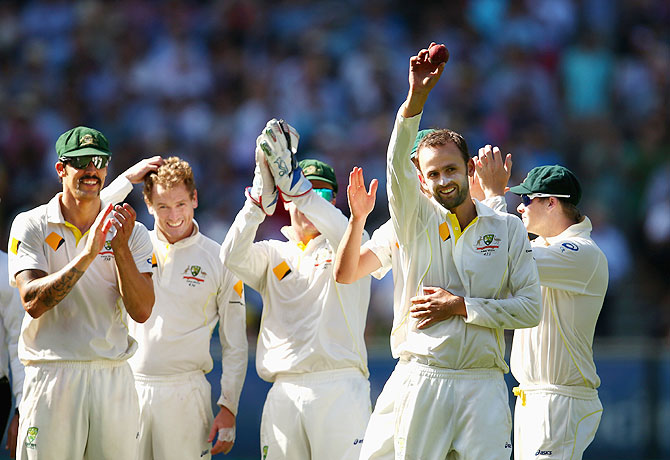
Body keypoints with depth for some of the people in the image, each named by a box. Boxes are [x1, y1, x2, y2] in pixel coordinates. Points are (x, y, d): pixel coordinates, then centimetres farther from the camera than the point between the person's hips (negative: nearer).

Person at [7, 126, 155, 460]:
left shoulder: (131, 232, 9)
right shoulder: (31, 226, 2)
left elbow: (141, 311, -1)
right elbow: (33, 303, -11)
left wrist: (121, 248, -12)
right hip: (52, 378, -2)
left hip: (114, 378, 2)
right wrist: (86, 255, -19)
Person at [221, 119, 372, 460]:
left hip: (339, 389, -2)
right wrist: (260, 196, -20)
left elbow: (345, 234, -14)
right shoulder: (273, 255, 18)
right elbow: (233, 256, -3)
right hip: (284, 391, 2)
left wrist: (292, 181, -26)